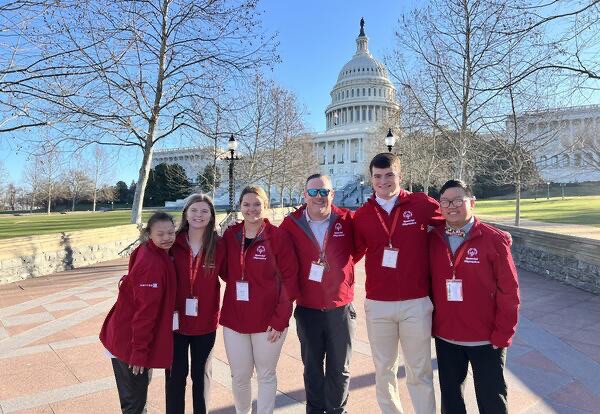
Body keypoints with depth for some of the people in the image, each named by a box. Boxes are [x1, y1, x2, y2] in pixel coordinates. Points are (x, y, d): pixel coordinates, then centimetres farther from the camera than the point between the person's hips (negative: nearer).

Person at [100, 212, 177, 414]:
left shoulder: (158, 255, 2)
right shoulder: (152, 263, -26)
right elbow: (145, 309, -25)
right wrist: (139, 350, -22)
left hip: (127, 334, 9)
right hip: (130, 340, -9)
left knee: (136, 392, 26)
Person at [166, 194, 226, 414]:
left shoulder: (218, 245, -7)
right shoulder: (174, 244, -8)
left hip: (205, 322, 1)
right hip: (176, 320, 0)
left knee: (201, 374, 18)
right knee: (176, 375, 13)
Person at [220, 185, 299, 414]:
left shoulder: (278, 236, -10)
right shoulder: (230, 235, 1)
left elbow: (289, 278, -10)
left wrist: (281, 318, -13)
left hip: (268, 320, -3)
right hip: (234, 319, 3)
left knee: (266, 375, 14)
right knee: (239, 376, 15)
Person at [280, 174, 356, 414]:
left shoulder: (347, 220, -8)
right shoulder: (291, 224, -7)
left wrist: (340, 264, -2)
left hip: (341, 309, 0)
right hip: (307, 310, 0)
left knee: (340, 369, 14)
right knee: (312, 367, 16)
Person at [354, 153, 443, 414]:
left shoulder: (422, 204, -6)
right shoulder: (362, 215, 1)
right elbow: (354, 253, 7)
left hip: (416, 303, -2)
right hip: (377, 304, 2)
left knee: (419, 371, 12)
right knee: (384, 370, 17)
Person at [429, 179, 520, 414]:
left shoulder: (494, 240, -12)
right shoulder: (432, 240, -2)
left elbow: (509, 291, -10)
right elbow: (428, 285, 2)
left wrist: (502, 334, -10)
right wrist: (430, 323, 1)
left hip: (486, 340, -3)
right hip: (445, 338, 3)